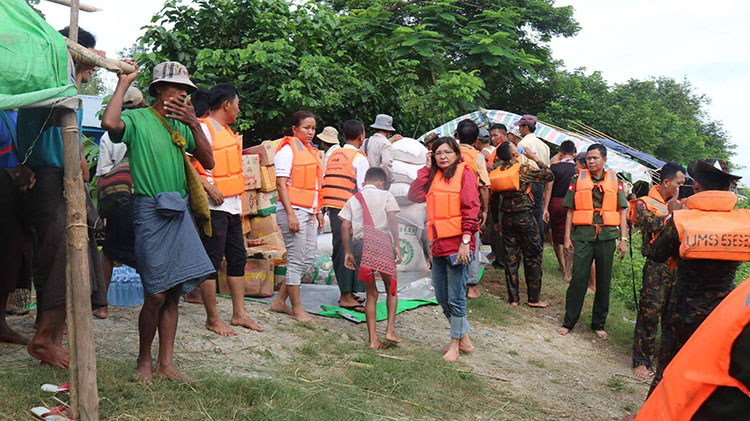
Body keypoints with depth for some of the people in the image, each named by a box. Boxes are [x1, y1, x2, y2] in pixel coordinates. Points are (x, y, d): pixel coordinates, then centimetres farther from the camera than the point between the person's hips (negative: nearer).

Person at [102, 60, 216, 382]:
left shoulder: (181, 124, 16)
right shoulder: (137, 119, -3)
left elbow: (208, 162, 9)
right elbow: (109, 122, -26)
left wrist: (194, 124, -3)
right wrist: (124, 83, -12)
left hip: (180, 213, 6)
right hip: (151, 212, -6)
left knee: (173, 294, 6)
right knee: (156, 295, -6)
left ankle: (166, 363, 14)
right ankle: (144, 360, 15)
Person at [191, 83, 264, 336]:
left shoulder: (226, 131, 19)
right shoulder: (203, 129, -10)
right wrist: (209, 188, -24)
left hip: (232, 206, 10)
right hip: (214, 206, -9)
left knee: (238, 259, 12)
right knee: (212, 262, -3)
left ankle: (239, 313, 20)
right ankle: (212, 319, 4)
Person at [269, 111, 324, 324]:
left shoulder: (310, 151, 18)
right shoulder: (287, 150, -8)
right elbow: (281, 184, -14)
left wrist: (318, 212, 20)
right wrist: (290, 214, -20)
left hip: (308, 212, 9)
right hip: (293, 210, -9)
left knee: (307, 258, 10)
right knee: (297, 260, -4)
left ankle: (280, 301, 19)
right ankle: (297, 309, 6)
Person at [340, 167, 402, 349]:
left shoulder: (353, 199, 17)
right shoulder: (385, 195, 9)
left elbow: (344, 226, 5)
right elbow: (392, 220, -5)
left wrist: (347, 252, 7)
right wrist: (397, 246, -6)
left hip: (359, 244, 3)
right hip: (382, 242, -3)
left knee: (371, 293, 11)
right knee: (391, 288, 15)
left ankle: (373, 339, 6)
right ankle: (390, 329, 2)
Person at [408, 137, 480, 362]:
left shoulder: (464, 173, -4)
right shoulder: (434, 176, 16)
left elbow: (471, 209, -10)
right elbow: (414, 196, 4)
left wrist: (465, 242, -18)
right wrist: (427, 168, 6)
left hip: (457, 244, -7)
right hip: (438, 243, 7)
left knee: (455, 298, 0)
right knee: (442, 297, 13)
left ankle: (455, 344, 15)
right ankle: (464, 339, 28)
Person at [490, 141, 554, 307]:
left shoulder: (496, 172, 1)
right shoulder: (523, 169, -14)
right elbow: (549, 176, -8)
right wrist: (535, 159, 1)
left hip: (507, 217, 5)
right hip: (524, 217, -5)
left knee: (511, 258, 10)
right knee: (532, 257, 6)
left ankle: (513, 298, 13)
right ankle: (533, 298, 11)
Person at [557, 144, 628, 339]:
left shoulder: (614, 181, 9)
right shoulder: (578, 180, 7)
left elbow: (621, 211, 10)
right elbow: (570, 210, 7)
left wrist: (623, 239, 3)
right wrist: (567, 237, 2)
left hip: (607, 237, 1)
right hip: (583, 235, -1)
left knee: (604, 281, 6)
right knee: (578, 279, -4)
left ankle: (598, 324, 18)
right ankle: (568, 322, 7)